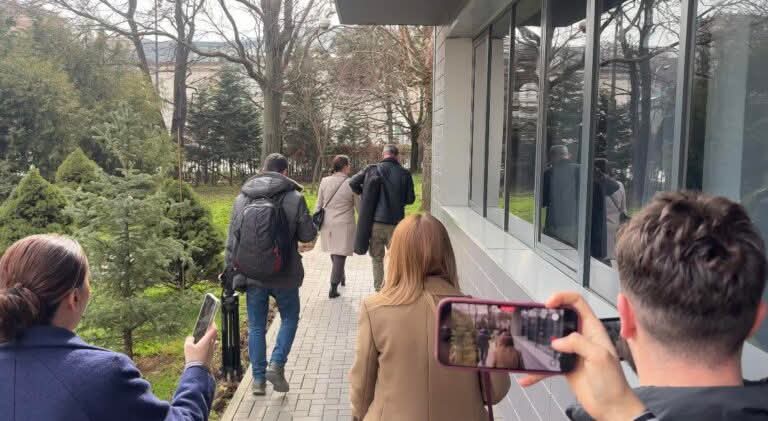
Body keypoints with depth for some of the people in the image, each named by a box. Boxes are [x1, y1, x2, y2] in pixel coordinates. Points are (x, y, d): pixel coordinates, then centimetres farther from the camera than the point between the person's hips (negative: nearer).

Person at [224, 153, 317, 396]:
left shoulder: (242, 199, 1)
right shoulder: (294, 198, -10)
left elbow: (232, 241, 4)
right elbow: (308, 235, -4)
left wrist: (231, 271, 12)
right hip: (284, 275, -2)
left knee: (256, 326, 13)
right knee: (289, 318, 18)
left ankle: (258, 379, 17)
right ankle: (276, 364, 3)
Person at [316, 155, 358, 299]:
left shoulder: (324, 182, -3)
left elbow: (319, 205, 4)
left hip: (327, 225, 4)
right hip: (344, 226, -4)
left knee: (334, 253, 22)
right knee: (340, 255, 3)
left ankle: (341, 278, 40)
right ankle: (333, 288, 1)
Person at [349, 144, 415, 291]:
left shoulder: (372, 170, -2)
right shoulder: (404, 174, -4)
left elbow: (353, 182, -6)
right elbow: (410, 199, 0)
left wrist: (363, 194, 11)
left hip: (375, 221, 1)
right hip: (395, 222, -1)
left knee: (377, 258, 13)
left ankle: (379, 289, 16)